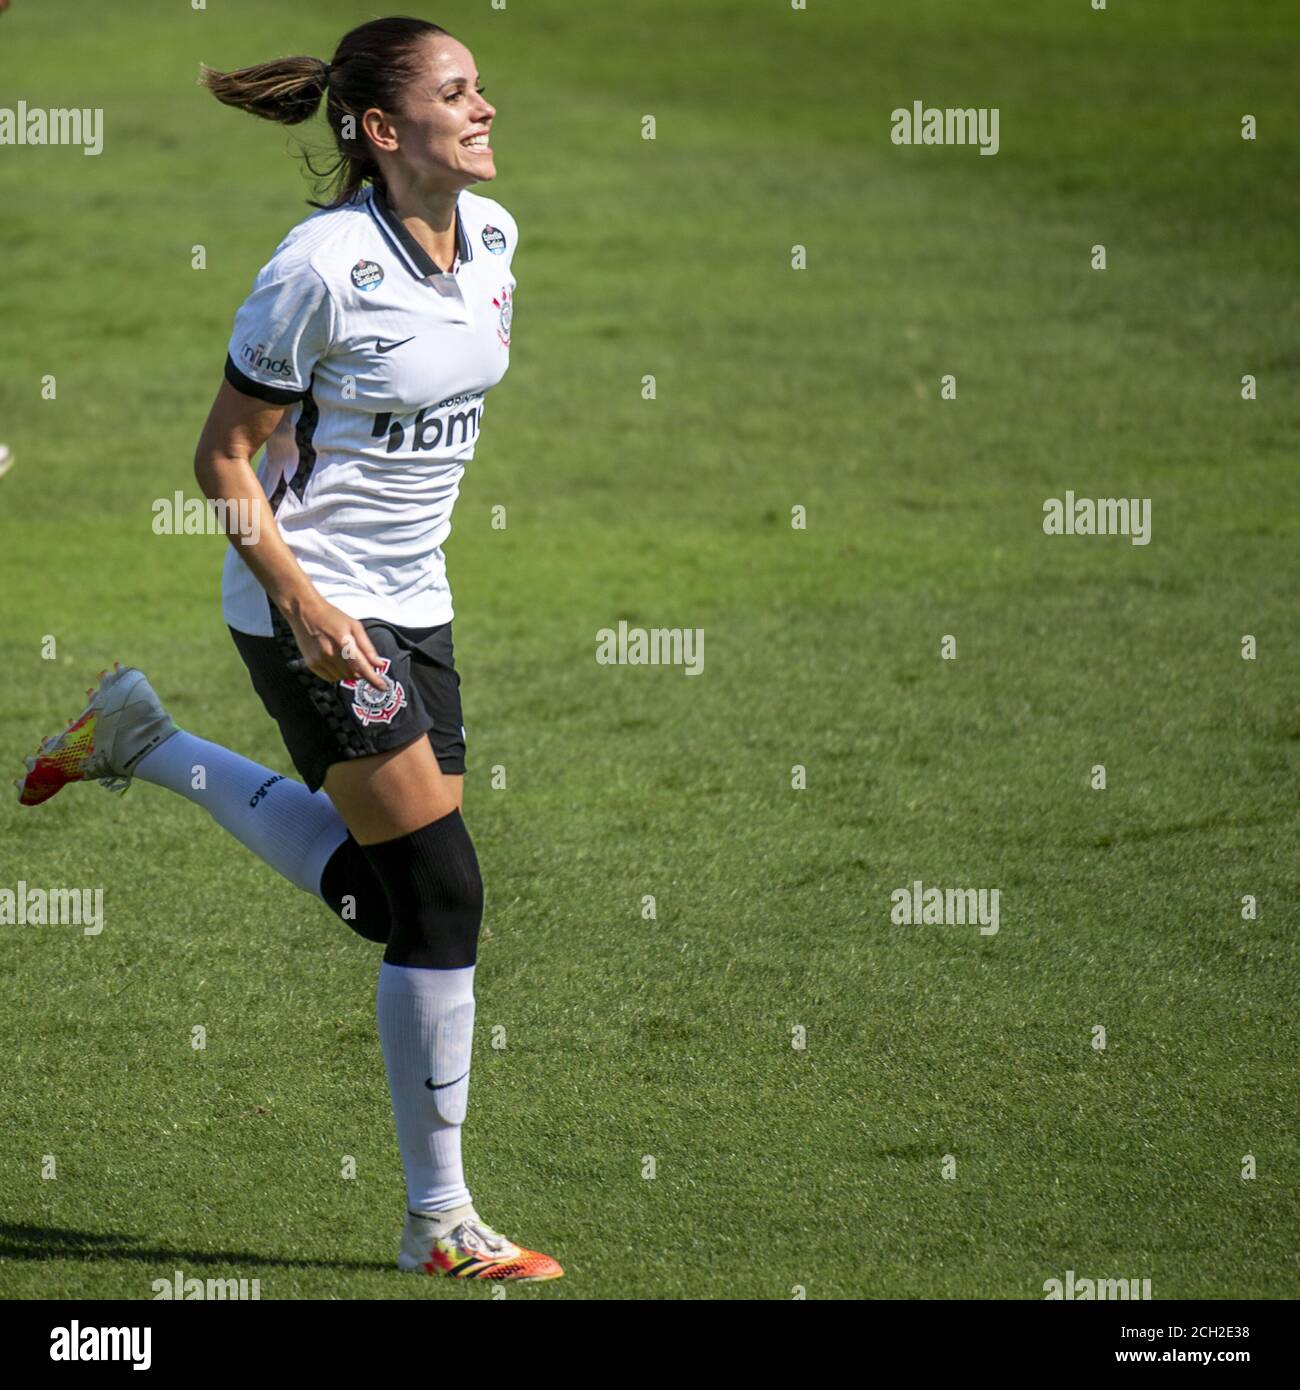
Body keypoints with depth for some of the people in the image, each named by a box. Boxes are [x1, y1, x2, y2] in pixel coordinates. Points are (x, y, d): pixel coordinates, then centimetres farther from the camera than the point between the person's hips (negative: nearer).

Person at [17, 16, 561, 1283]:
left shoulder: (492, 234, 2)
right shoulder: (324, 267, -20)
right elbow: (223, 460, -14)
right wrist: (303, 603, -22)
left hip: (412, 600, 8)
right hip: (310, 601, -8)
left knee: (385, 891, 11)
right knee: (440, 892, -9)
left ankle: (145, 747, 29)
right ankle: (440, 1223, 0)